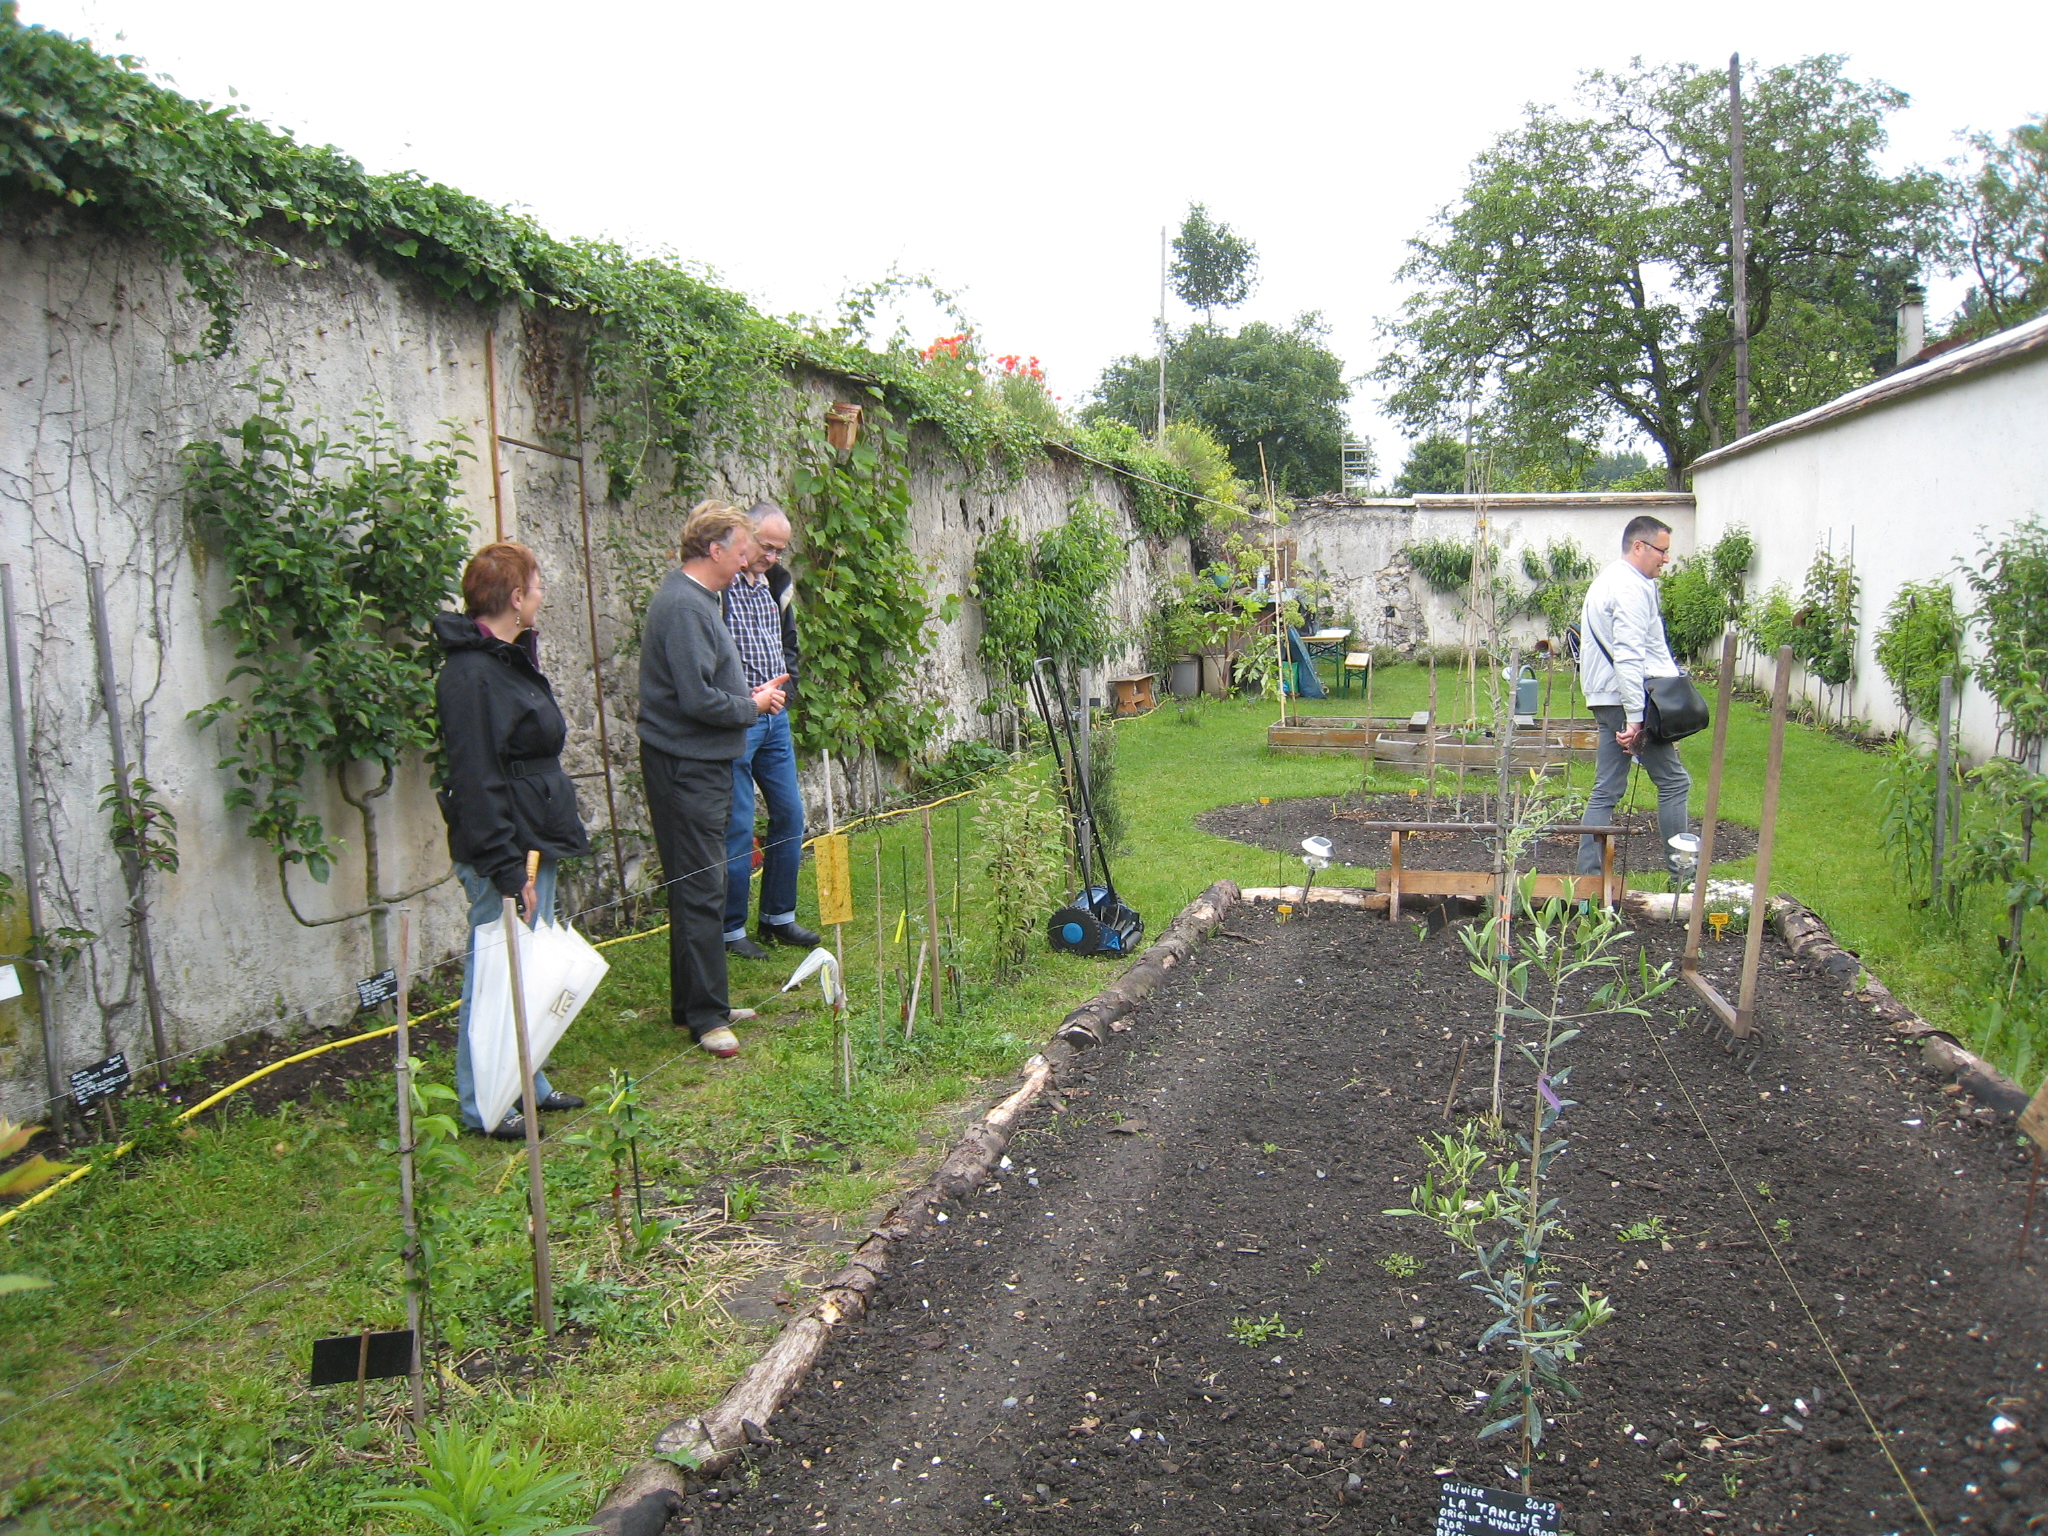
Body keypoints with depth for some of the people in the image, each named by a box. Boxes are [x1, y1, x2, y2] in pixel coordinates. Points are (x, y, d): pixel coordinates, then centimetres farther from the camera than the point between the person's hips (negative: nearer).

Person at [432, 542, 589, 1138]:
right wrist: (507, 871, -23)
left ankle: (529, 1087, 30)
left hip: (534, 843, 10)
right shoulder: (470, 674, -19)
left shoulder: (510, 658, 14)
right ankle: (483, 1107, 12)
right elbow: (476, 782, -23)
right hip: (502, 853, -10)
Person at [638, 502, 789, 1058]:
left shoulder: (695, 599, 15)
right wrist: (753, 707, -9)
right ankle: (705, 1016, 3)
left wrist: (752, 694, 7)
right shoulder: (684, 606, -19)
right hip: (686, 767, -11)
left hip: (702, 764, 11)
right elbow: (699, 700, -25)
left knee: (700, 887, 16)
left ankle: (697, 1002, 26)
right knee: (700, 890, -5)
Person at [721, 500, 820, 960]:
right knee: (737, 827, -3)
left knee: (790, 815, 12)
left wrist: (784, 686, 6)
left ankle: (778, 916, 26)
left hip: (775, 719, 8)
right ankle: (731, 930, 10)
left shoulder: (777, 583, 11)